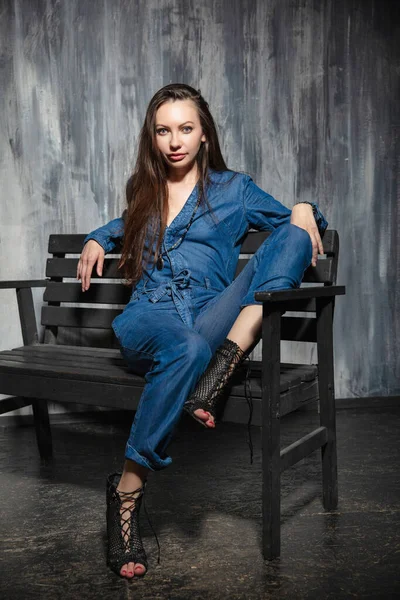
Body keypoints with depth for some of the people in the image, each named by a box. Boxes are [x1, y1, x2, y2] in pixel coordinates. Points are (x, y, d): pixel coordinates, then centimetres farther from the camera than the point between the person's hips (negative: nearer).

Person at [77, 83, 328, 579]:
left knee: (290, 235, -22)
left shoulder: (233, 189, 15)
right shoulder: (142, 190, 21)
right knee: (187, 346, -41)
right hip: (147, 320, 0)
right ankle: (127, 490, -30)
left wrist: (304, 210, 0)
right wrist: (97, 239, 28)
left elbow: (294, 221, 22)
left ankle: (219, 369, -35)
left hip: (213, 317, 0)